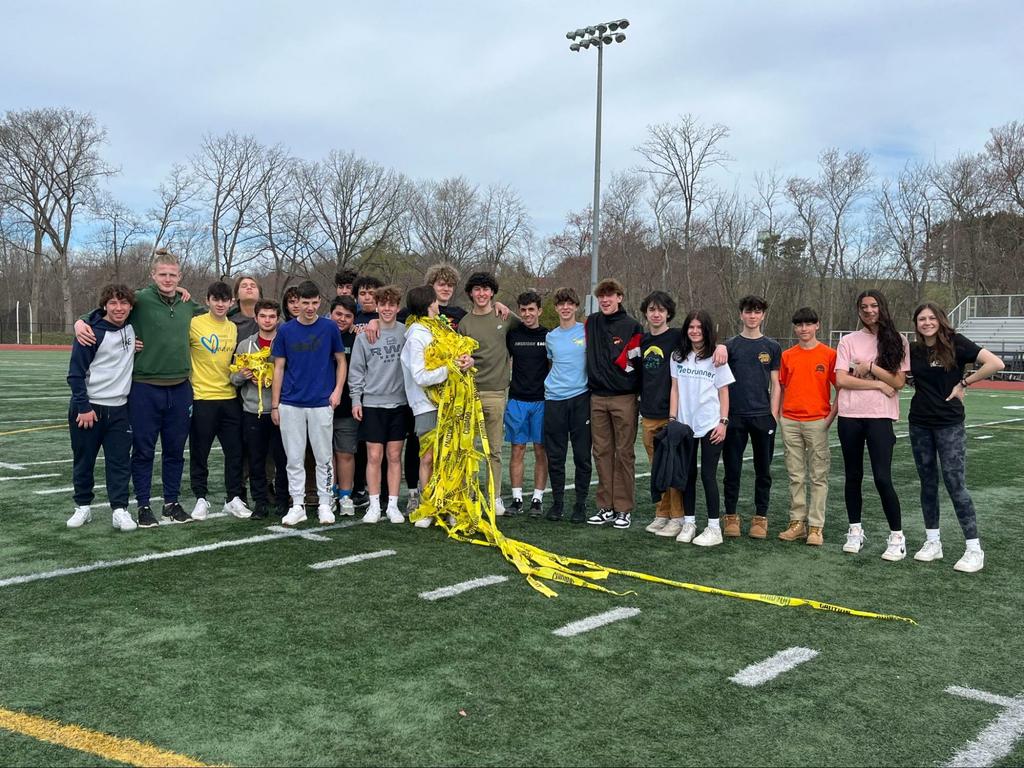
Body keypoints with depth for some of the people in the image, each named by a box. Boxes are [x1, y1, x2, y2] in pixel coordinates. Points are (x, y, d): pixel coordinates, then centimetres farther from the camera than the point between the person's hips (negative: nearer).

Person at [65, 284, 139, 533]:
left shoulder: (131, 328, 4)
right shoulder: (91, 333, -11)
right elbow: (76, 373, -10)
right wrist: (83, 407, -14)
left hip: (119, 409, 4)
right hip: (88, 408, -4)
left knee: (120, 461, 1)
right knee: (84, 461, 7)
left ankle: (120, 510, 4)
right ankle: (83, 507, 21)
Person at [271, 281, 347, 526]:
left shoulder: (329, 328, 1)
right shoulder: (285, 330, 4)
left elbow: (341, 361, 8)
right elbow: (279, 368, 6)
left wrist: (338, 390, -6)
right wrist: (275, 405, 3)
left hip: (321, 403, -1)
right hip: (291, 404, 1)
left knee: (324, 458, 4)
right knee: (294, 459, 6)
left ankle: (324, 505, 14)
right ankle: (297, 506, 15)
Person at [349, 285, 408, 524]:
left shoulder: (405, 333, 2)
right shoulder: (365, 335, 0)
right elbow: (356, 369, 3)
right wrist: (356, 399, -2)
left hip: (399, 402, 1)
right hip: (372, 403, -1)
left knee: (394, 456, 5)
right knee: (374, 456, 0)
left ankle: (393, 505, 13)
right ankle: (374, 505, 10)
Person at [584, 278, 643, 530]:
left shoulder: (632, 327, -3)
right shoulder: (591, 323, 10)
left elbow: (635, 363, -5)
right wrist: (594, 380, 13)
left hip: (624, 398, -4)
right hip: (597, 398, 4)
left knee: (624, 453, 0)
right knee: (602, 452, 7)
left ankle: (623, 509, 7)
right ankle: (605, 507, 14)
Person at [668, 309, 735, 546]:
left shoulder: (716, 358, -1)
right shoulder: (678, 356, 7)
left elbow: (723, 392, 1)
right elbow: (675, 389, 8)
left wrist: (723, 422, -6)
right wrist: (672, 419, 1)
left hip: (710, 425, -3)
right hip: (684, 425, 3)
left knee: (708, 474, -4)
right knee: (687, 474, 8)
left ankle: (714, 527, 3)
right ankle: (689, 522, 18)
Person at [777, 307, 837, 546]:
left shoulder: (829, 354, -2)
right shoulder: (787, 356, 8)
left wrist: (831, 416, -8)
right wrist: (779, 414, 4)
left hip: (817, 422, -3)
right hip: (790, 422, 4)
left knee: (818, 477, 1)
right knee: (796, 476, 9)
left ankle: (816, 527, 5)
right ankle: (797, 522, 16)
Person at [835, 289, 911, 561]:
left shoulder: (897, 342, 3)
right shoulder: (848, 341, 5)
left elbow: (899, 382, -3)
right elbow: (841, 379, -4)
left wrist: (871, 367, -10)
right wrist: (878, 384, -8)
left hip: (880, 416, -2)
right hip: (850, 416, 2)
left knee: (882, 478, -8)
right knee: (853, 476, 10)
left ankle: (897, 537, 5)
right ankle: (855, 531, 24)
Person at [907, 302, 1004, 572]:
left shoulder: (956, 343, -8)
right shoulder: (913, 350, 6)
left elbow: (996, 363, -16)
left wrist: (964, 383, -11)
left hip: (949, 424, -5)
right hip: (920, 424, 5)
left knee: (955, 485, -7)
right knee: (928, 483, 10)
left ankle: (974, 549, 0)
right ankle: (933, 542, 20)